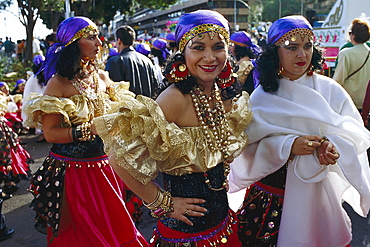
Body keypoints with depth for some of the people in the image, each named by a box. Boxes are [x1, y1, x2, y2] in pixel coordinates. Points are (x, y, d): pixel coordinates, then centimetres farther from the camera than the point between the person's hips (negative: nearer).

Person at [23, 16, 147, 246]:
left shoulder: (102, 77, 5)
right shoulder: (58, 83, -12)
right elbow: (51, 132, -16)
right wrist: (90, 130, -25)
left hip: (105, 167, 5)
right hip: (73, 171, -5)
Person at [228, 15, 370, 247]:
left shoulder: (330, 90, -1)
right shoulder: (262, 96, -5)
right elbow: (251, 146, -9)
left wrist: (332, 145, -22)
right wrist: (288, 145, -24)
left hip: (318, 191, 2)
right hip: (273, 192, -1)